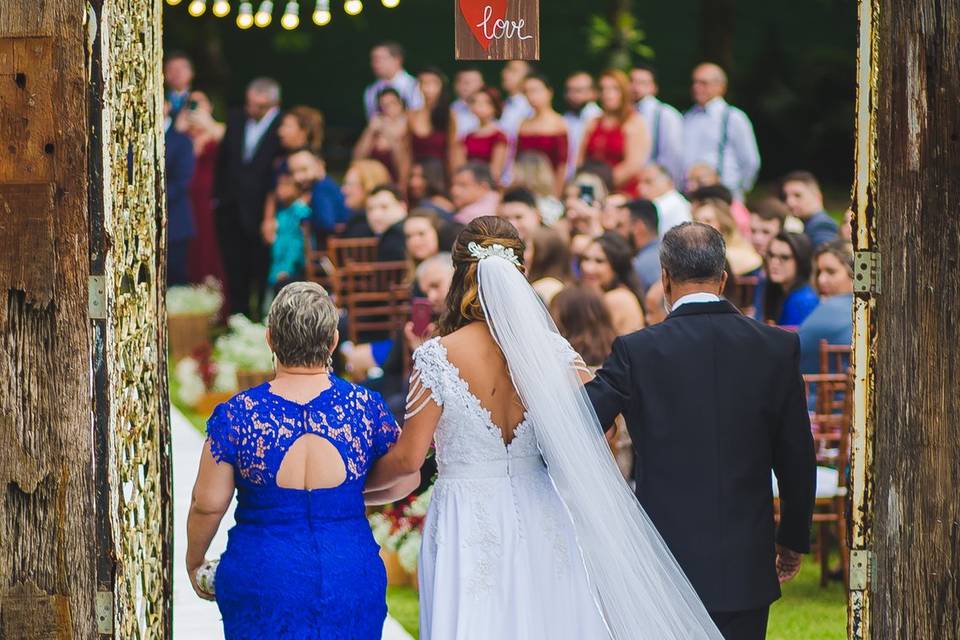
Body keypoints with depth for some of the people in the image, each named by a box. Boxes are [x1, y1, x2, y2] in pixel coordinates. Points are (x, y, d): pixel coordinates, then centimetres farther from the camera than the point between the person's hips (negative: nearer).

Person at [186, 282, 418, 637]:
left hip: (262, 580, -1)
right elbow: (405, 480, 6)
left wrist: (194, 561, 14)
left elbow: (208, 505, -4)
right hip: (351, 580, 1)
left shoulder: (235, 415, -11)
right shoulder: (366, 406, -7)